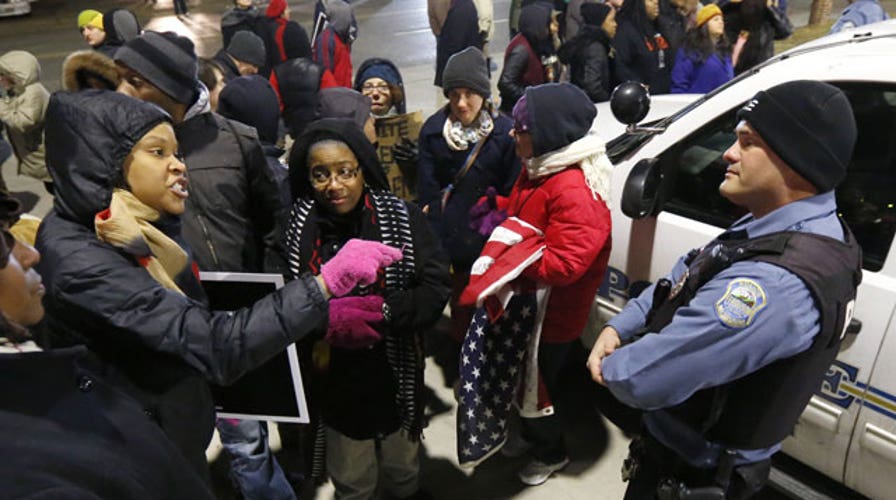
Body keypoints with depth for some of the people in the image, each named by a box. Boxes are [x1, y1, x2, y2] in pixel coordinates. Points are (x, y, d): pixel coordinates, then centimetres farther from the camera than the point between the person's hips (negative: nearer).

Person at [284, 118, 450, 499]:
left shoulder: (401, 218, -12)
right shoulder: (296, 227, -9)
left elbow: (435, 288, -15)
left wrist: (381, 311, -28)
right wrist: (327, 318, -27)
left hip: (395, 377, 0)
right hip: (334, 382, 0)